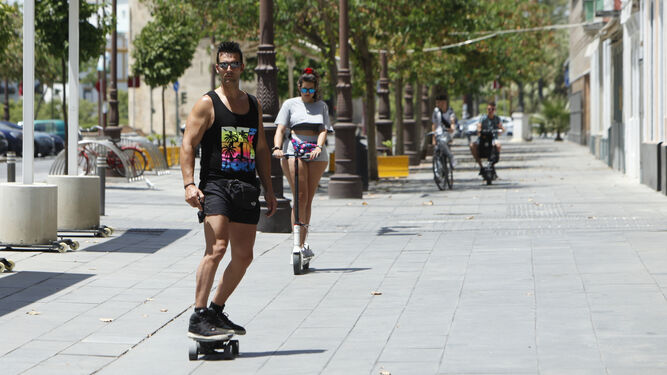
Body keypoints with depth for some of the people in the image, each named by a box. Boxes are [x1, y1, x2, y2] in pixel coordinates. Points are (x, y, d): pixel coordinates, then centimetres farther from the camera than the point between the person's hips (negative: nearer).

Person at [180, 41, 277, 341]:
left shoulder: (254, 105, 16)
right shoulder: (207, 104, -2)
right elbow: (188, 144, -9)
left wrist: (268, 189, 18)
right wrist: (189, 183, -21)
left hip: (246, 187, 6)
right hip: (215, 184, -6)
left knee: (244, 256, 8)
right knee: (217, 248, -21)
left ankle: (216, 310, 24)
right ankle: (198, 319, -20)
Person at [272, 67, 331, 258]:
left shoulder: (322, 106, 17)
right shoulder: (290, 104, 12)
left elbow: (323, 130, 5)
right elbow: (280, 129, 4)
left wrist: (318, 147, -15)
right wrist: (277, 147, -15)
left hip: (316, 154, 2)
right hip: (293, 150, -2)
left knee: (309, 198, 3)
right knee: (301, 197, -13)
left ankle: (303, 241, 10)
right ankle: (299, 244, -15)